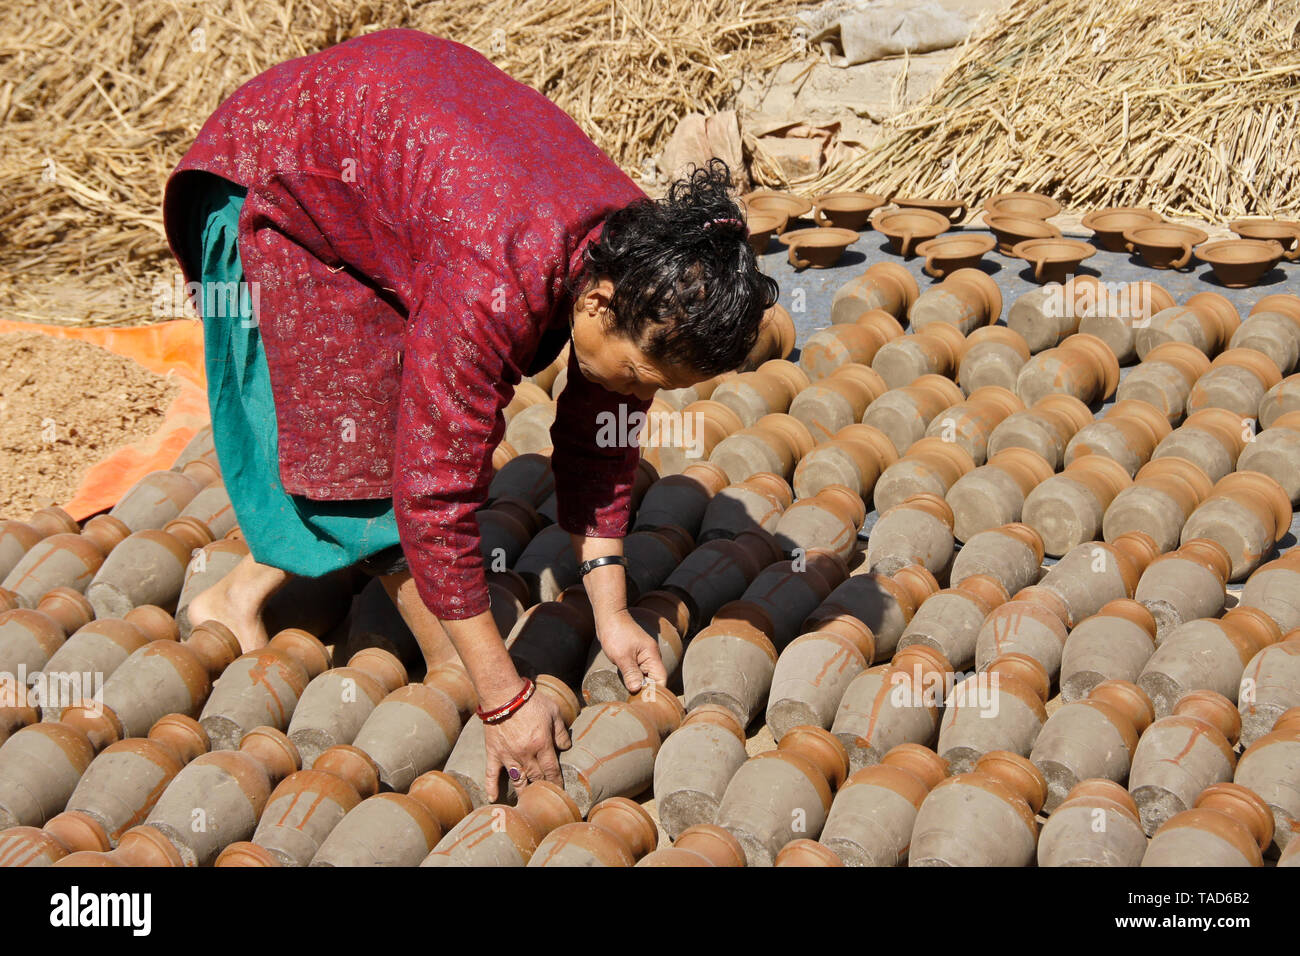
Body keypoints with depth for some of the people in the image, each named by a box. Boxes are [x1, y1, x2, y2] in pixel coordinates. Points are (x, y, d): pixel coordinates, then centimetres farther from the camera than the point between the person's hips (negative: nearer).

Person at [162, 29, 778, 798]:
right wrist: (505, 697, -31)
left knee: (437, 434, 2)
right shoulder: (495, 286, -42)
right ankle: (453, 673, 1)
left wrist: (611, 612, -6)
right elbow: (435, 492, -37)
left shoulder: (642, 260, -19)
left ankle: (242, 595, 14)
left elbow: (602, 438, -4)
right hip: (274, 178, -7)